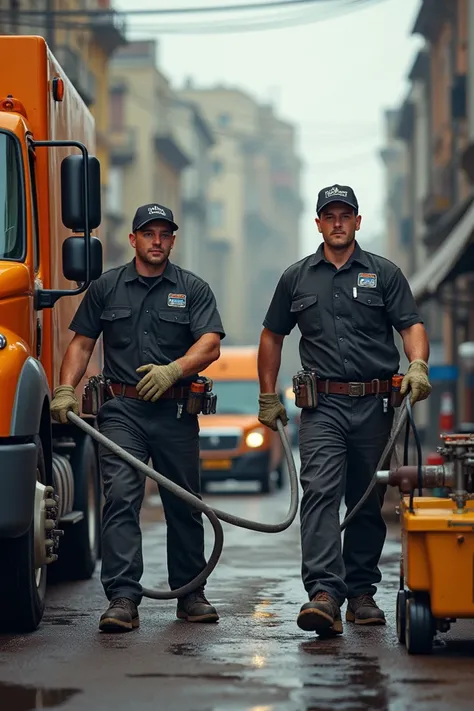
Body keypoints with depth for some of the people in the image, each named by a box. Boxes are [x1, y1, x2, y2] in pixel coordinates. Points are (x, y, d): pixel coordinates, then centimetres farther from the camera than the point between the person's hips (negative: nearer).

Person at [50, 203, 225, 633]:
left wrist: (173, 370, -22)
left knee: (184, 504, 9)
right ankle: (123, 598, -16)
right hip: (122, 409, 0)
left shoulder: (193, 289, 6)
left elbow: (210, 345, -6)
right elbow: (82, 343, 11)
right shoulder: (106, 288, 10)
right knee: (120, 497, -13)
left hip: (175, 412, 1)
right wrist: (65, 391, -2)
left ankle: (190, 593, 22)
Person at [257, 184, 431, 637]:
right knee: (320, 493, -17)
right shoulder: (297, 278, 11)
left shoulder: (384, 274, 7)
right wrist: (268, 396, 14)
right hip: (323, 406, -1)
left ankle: (361, 592, 19)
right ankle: (323, 593, -27)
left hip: (375, 404, 1)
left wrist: (417, 365, -21)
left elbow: (411, 326, -1)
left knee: (368, 502, 7)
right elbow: (272, 336, 18)